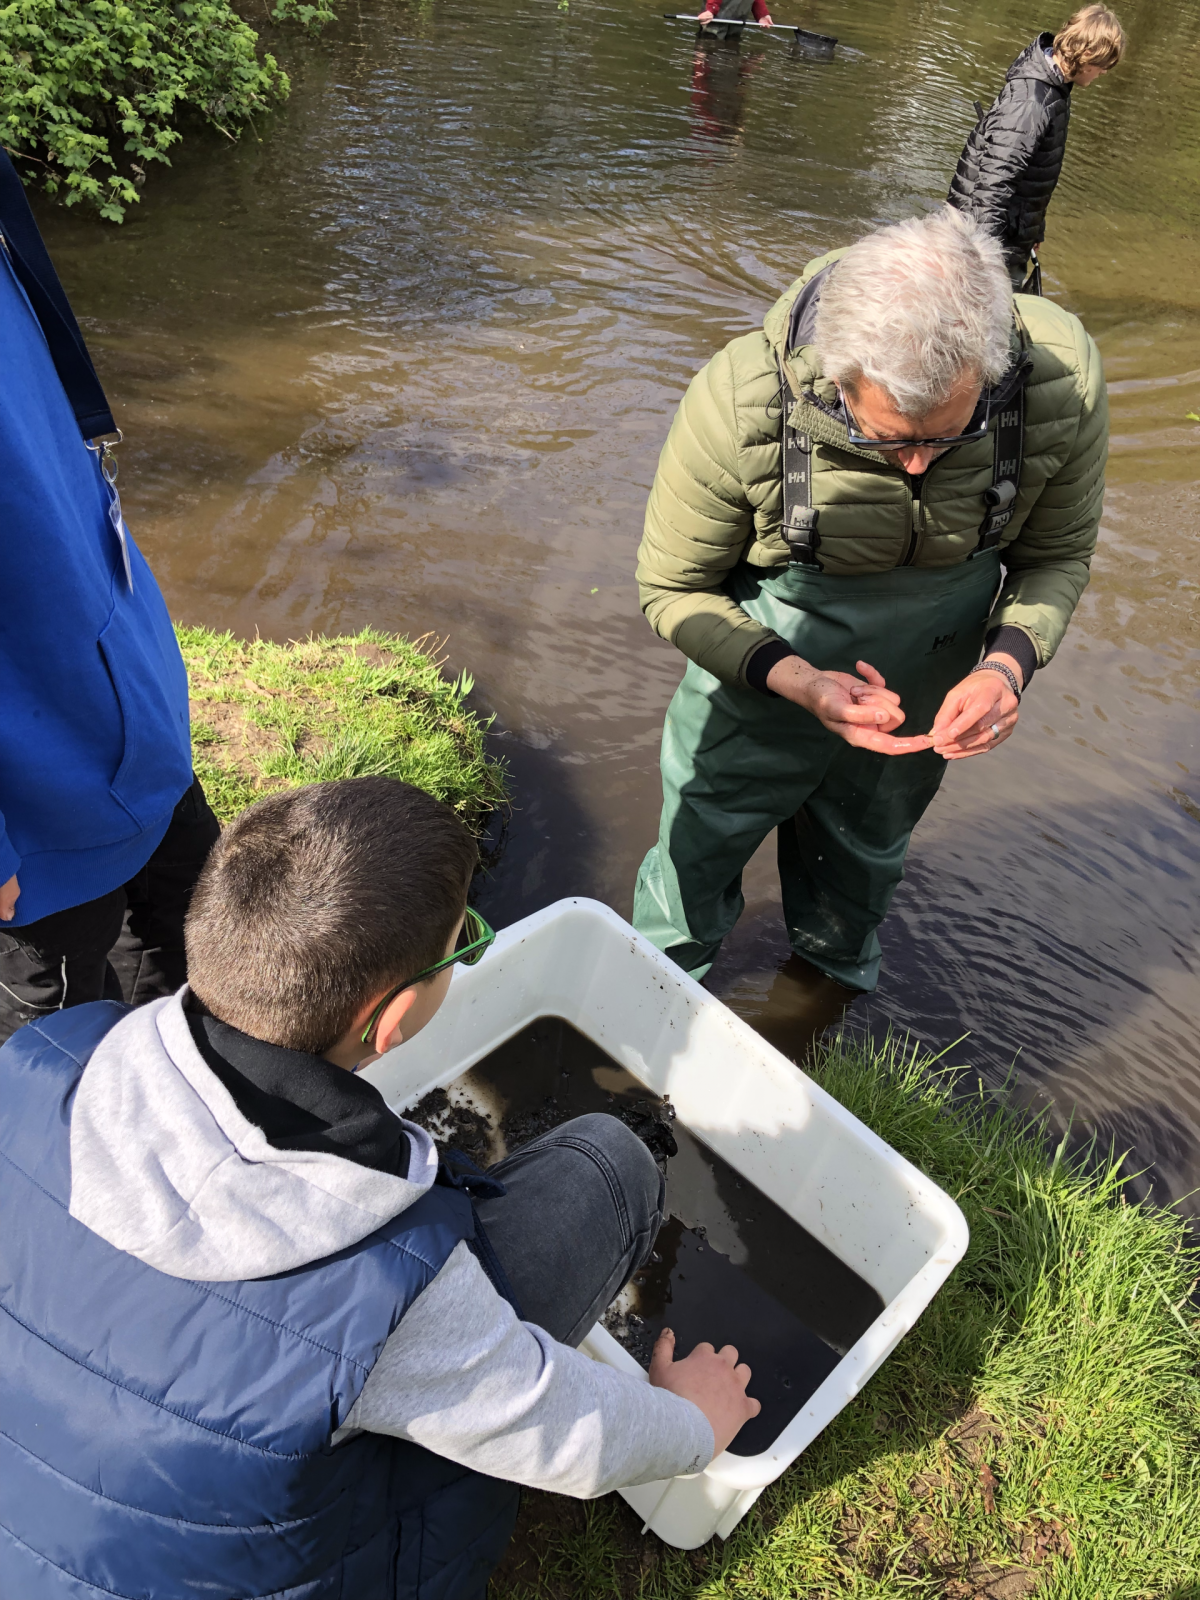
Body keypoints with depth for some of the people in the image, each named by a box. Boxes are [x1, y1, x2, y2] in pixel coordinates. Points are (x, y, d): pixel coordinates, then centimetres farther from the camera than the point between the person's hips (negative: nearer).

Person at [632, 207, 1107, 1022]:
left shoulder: (1063, 377, -28)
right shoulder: (737, 405, -35)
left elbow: (1057, 553, -9)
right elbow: (673, 589, -20)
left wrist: (1008, 663, -29)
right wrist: (795, 680, -35)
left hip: (942, 639, 3)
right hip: (771, 645, -2)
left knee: (869, 833, 25)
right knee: (705, 827, 13)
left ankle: (836, 970, 59)